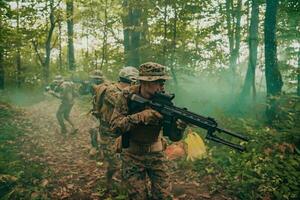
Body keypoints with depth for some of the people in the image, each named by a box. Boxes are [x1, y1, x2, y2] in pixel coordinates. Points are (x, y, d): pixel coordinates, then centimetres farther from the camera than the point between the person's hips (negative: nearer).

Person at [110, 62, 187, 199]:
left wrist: (180, 125, -37)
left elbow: (174, 136, -14)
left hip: (156, 153, 2)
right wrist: (140, 117, -35)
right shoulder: (128, 96, -16)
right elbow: (114, 126, -22)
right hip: (132, 155, -1)